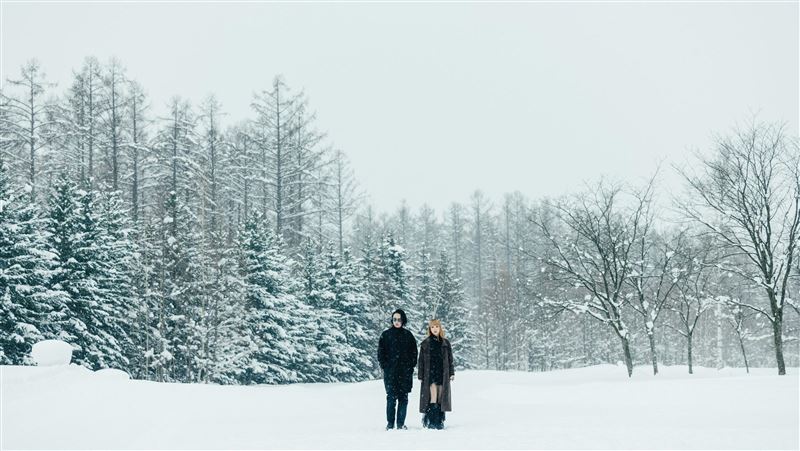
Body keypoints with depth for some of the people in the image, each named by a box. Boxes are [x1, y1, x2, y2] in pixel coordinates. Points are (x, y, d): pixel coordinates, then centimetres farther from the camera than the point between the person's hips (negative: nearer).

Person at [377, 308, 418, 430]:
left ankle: (401, 423, 7)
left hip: (405, 372, 2)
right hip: (390, 372, -2)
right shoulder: (386, 335, 5)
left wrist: (411, 366, 1)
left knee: (403, 397, 1)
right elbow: (381, 352, 5)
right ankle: (390, 424, -2)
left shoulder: (408, 335, 9)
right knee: (391, 397, -6)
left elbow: (414, 352, 11)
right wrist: (384, 366, -4)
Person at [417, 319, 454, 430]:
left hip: (442, 374, 2)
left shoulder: (446, 343, 10)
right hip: (429, 374, -2)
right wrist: (420, 375, -1)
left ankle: (440, 421, 9)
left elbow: (450, 359, 12)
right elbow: (421, 361, 4)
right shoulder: (425, 343, 4)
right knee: (433, 398, -12)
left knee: (441, 398, 2)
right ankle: (431, 421, -11)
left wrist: (451, 373, 5)